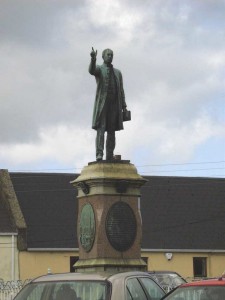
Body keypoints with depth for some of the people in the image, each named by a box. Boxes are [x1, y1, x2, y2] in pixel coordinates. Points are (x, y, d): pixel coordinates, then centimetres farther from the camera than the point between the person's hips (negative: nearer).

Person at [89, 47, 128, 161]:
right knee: (100, 129, -14)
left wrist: (124, 107, 4)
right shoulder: (98, 69, 6)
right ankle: (99, 155, -20)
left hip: (114, 104, 4)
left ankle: (110, 157, -1)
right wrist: (93, 58, -42)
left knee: (111, 131, 0)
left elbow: (121, 91, 15)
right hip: (102, 104, -4)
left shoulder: (117, 73, 20)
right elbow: (91, 71, -22)